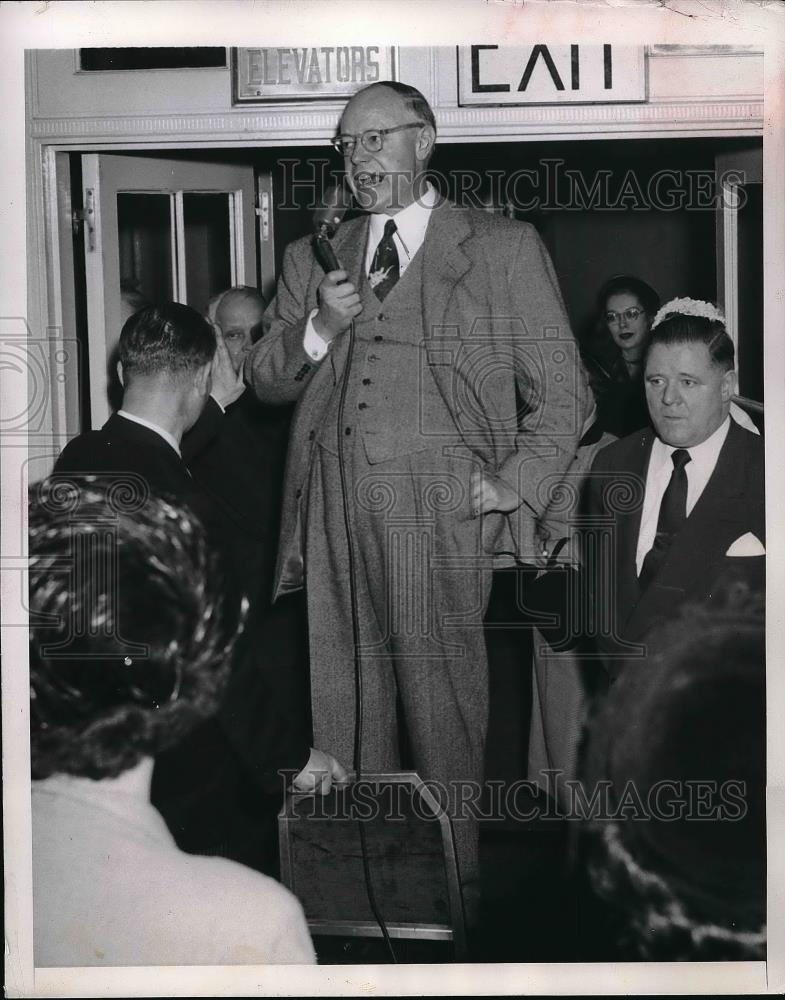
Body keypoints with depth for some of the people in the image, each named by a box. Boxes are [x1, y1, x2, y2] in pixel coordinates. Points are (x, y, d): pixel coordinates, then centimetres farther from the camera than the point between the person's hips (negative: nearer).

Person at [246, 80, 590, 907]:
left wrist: (513, 488, -4)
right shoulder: (313, 257, 21)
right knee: (344, 707, 5)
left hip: (439, 508, -4)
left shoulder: (504, 249, 8)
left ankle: (458, 893, 7)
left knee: (442, 706, -4)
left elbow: (561, 394, 8)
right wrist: (318, 330, 0)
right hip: (332, 515, 4)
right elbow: (265, 381, 19)